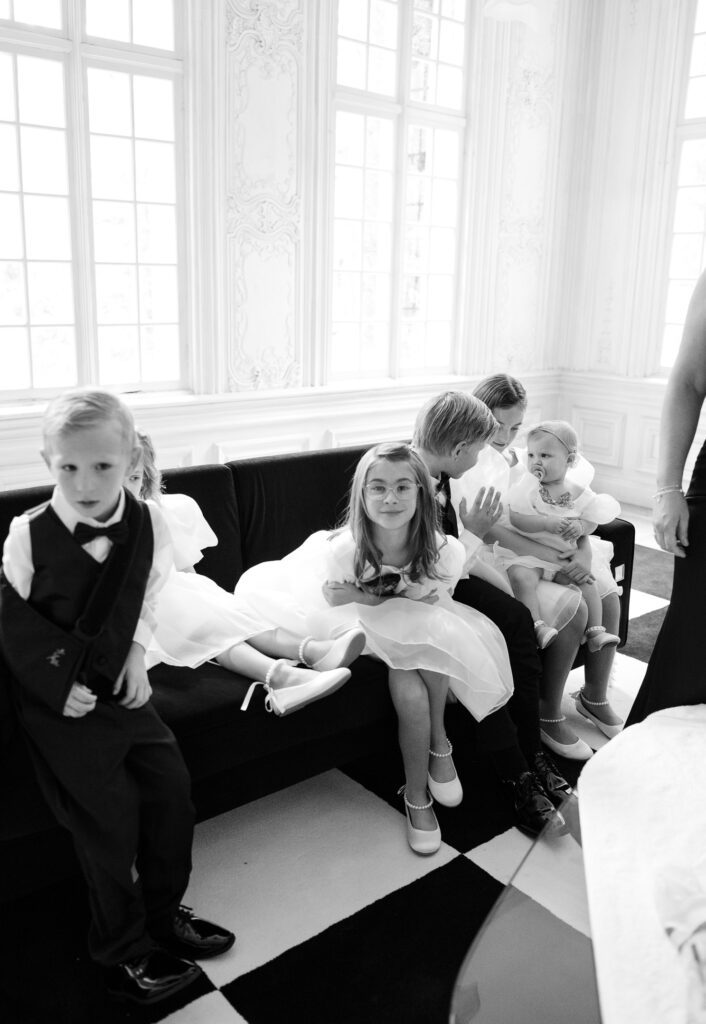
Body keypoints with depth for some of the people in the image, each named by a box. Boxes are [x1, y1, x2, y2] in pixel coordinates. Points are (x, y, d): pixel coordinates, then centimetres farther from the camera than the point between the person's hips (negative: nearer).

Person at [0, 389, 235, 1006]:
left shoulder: (148, 526, -9)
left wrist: (137, 652, -3)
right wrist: (58, 685, -16)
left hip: (118, 685, 5)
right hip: (57, 699, -4)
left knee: (172, 782, 7)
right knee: (109, 812, -2)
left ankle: (163, 912, 33)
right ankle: (123, 952, 22)